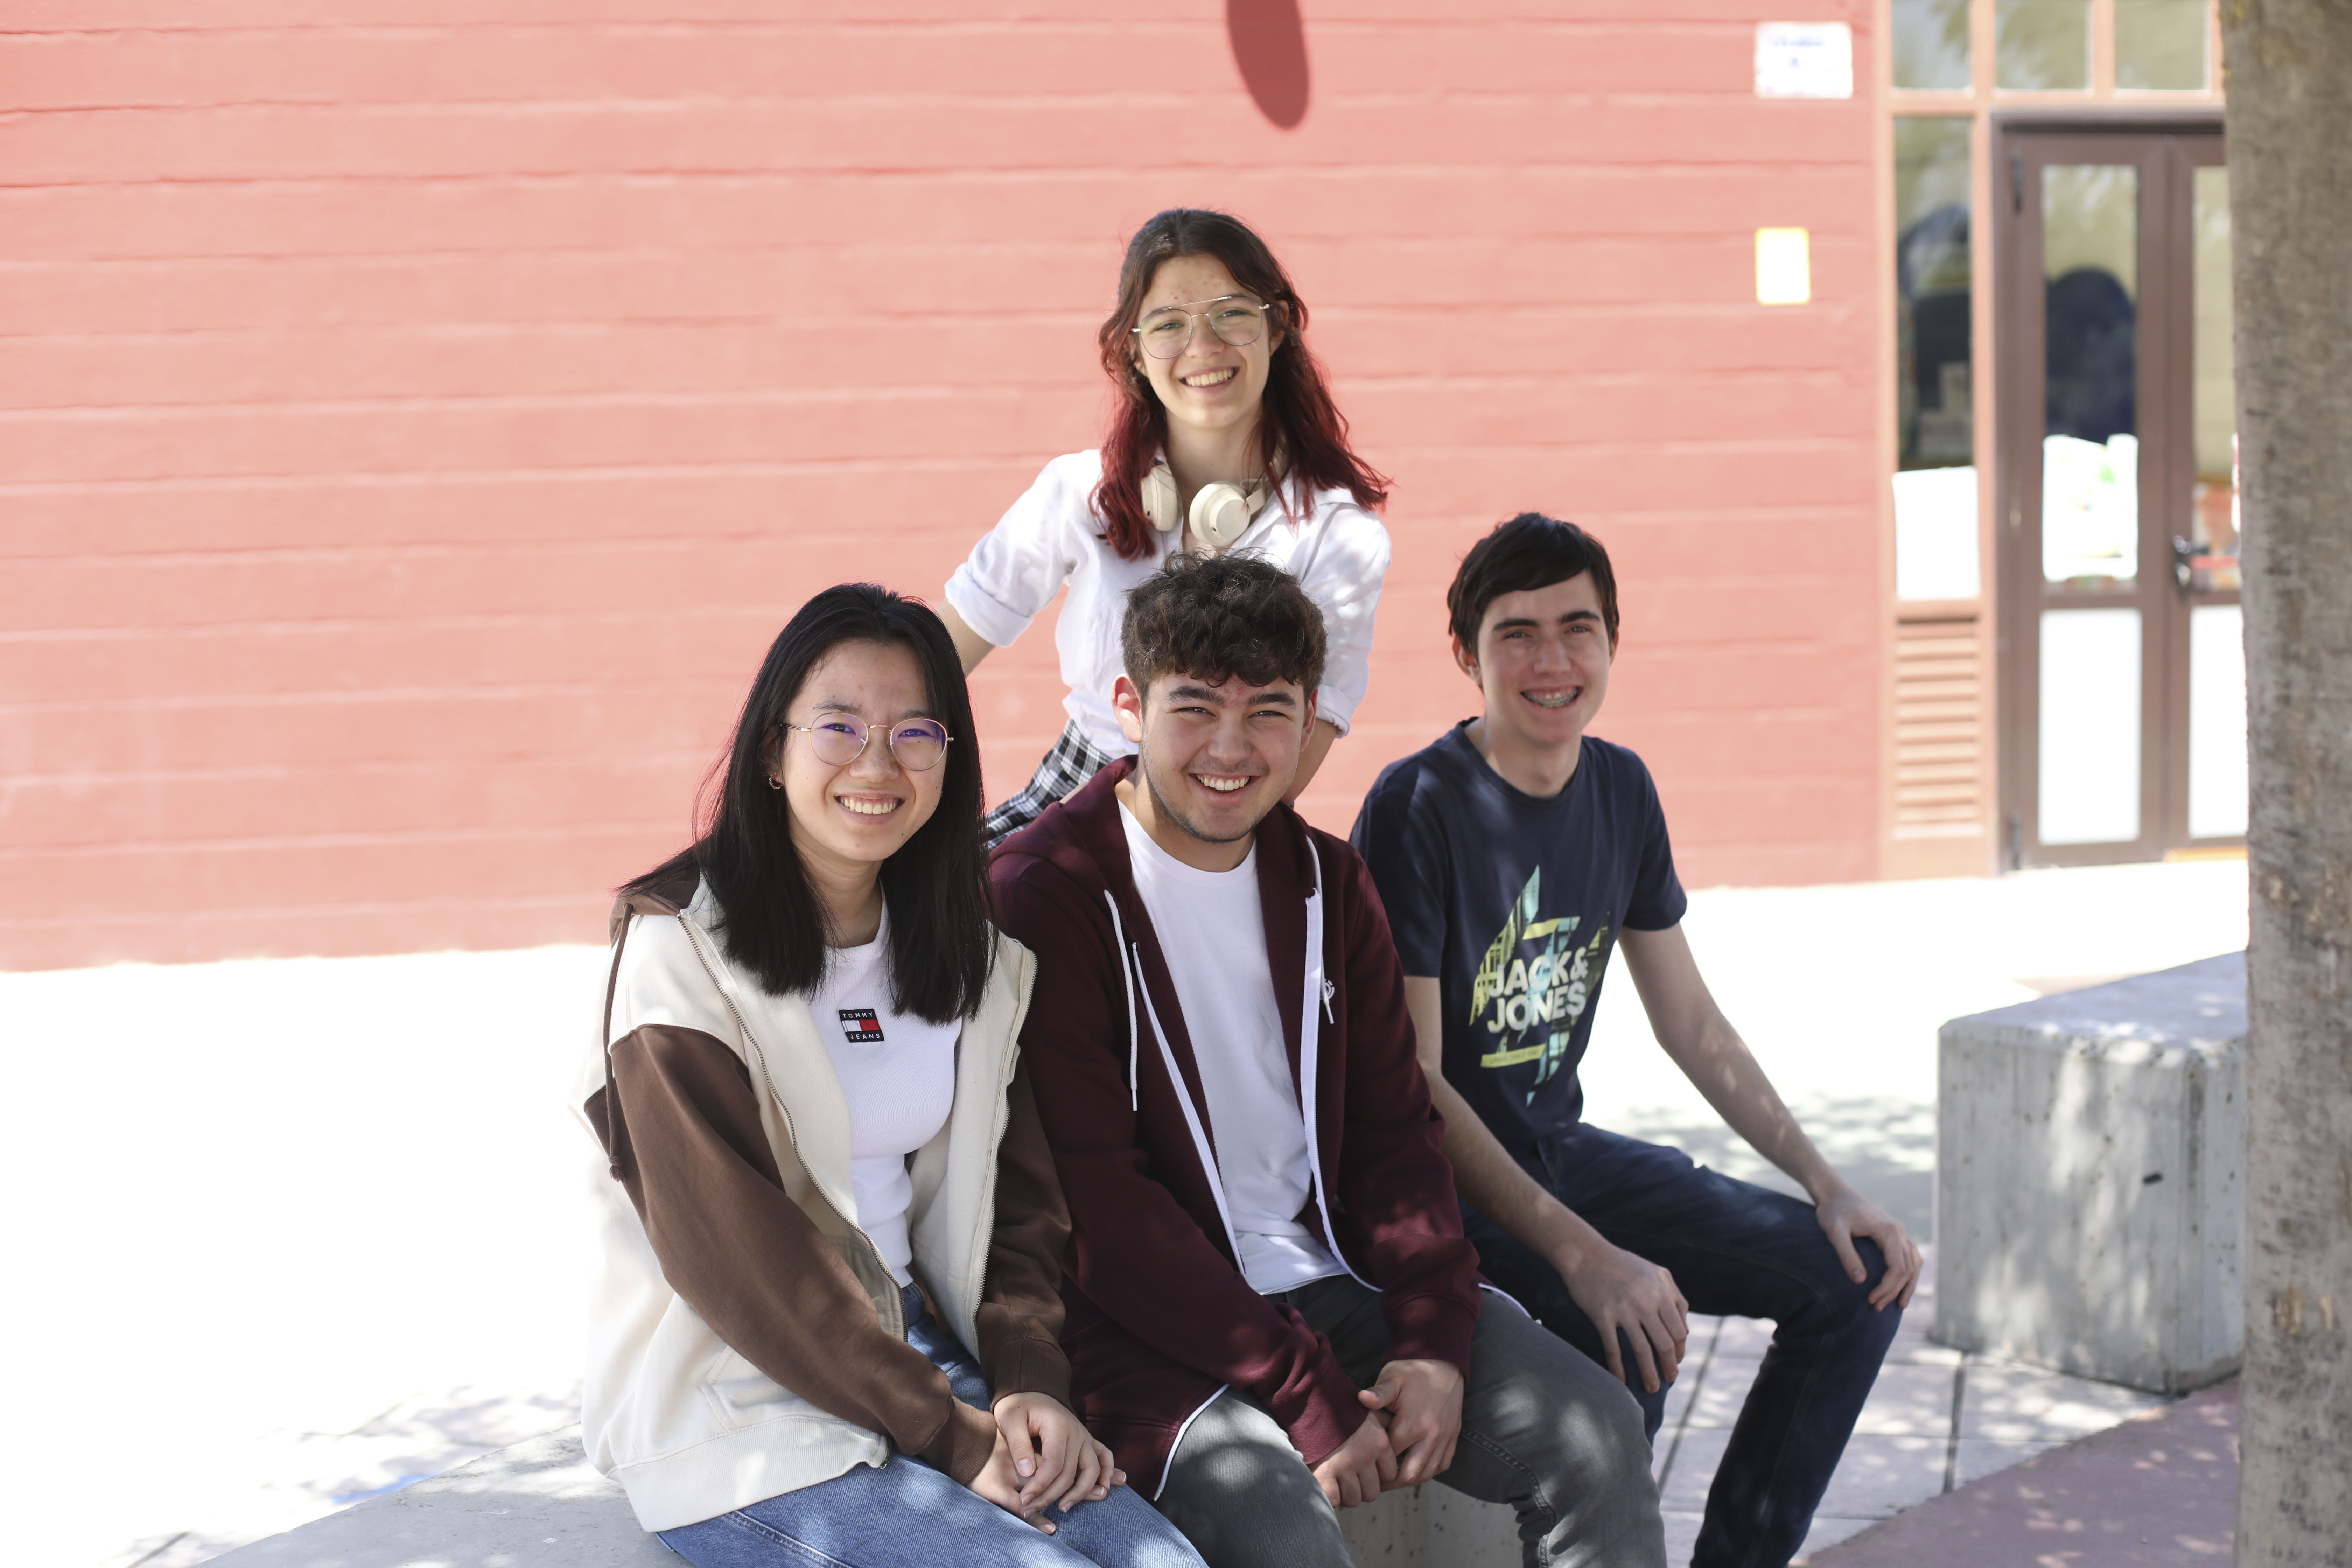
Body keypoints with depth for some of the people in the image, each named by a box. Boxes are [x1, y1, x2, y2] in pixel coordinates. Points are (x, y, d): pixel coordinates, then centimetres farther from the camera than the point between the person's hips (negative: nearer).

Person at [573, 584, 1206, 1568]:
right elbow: (728, 1246, -15)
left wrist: (1029, 1383, -7)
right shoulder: (682, 947, -10)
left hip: (920, 1356, 6)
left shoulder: (974, 959, 10)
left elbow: (1014, 1196, 11)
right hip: (731, 1411, -5)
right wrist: (945, 1433, -17)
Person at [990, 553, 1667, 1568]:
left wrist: (1435, 1343, -6)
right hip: (1149, 1332, -6)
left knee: (1597, 1428, -8)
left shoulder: (1325, 881, 11)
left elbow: (1393, 1130, 12)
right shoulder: (1047, 892, -10)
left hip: (1331, 1284, 6)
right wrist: (1306, 1397, -20)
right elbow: (1095, 1202, -16)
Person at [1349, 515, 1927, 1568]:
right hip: (1441, 1180, -8)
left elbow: (1691, 1024, 12)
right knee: (1629, 1342, -33)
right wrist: (1584, 1255, -31)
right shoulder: (1416, 808, -18)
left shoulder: (1622, 790, 4)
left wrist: (1828, 1185, 3)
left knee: (1862, 1276, 1)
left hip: (1559, 1148, 8)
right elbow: (1412, 1083, -22)